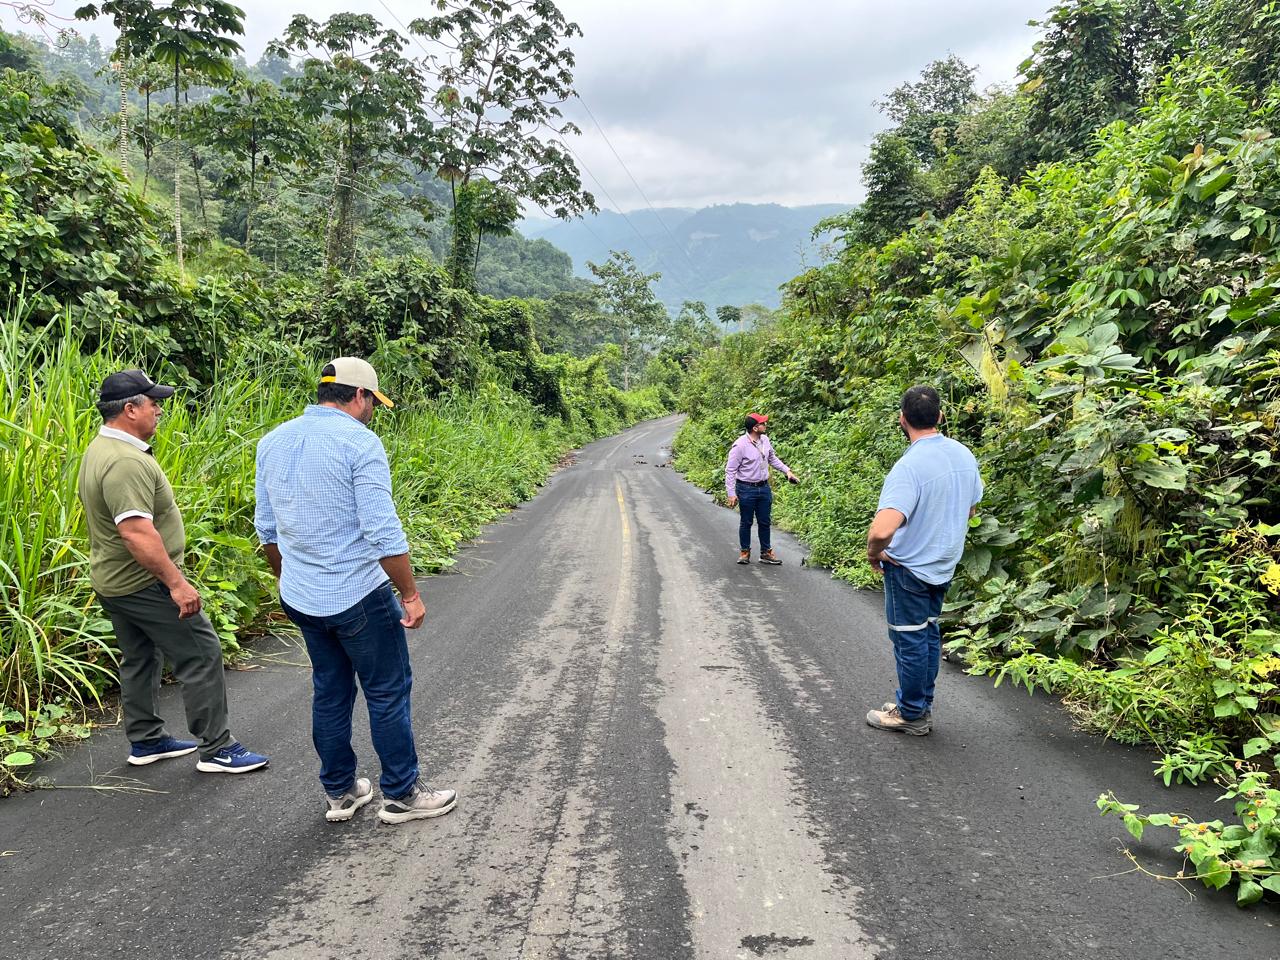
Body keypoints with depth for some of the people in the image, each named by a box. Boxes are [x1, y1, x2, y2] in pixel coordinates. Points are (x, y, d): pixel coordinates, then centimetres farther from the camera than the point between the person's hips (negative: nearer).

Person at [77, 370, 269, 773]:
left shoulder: (100, 449, 10)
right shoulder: (126, 462, -25)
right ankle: (216, 749, 3)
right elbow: (136, 531, -32)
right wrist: (176, 582, -30)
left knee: (140, 659, 20)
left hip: (111, 581, 11)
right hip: (144, 584, -11)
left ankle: (145, 741, 32)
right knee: (201, 655, -3)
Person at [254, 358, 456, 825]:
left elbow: (267, 527, 13)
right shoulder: (359, 441, -16)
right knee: (388, 693, 7)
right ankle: (401, 794, 18)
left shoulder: (273, 441, 6)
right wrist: (411, 594, -12)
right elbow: (383, 531, -20)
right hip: (358, 596, -7)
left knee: (330, 692, 18)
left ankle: (340, 792, 29)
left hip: (299, 597, 7)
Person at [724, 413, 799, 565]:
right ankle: (745, 552, 24)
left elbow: (772, 458, 19)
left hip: (764, 488, 6)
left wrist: (787, 471, 10)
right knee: (746, 522, 8)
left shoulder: (765, 440, 0)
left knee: (764, 522, 12)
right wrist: (731, 494, -18)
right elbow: (730, 470, -16)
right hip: (746, 489, -6)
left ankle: (766, 552, 24)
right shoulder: (740, 445, -20)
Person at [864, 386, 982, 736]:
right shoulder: (964, 455, -2)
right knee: (928, 634, 18)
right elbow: (971, 508, 15)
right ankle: (922, 705, 31)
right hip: (944, 564, 8)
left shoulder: (909, 467, -27)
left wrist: (873, 553, -17)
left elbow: (882, 530, -37)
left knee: (909, 640, 6)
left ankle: (911, 715, 20)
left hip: (908, 567, -8)